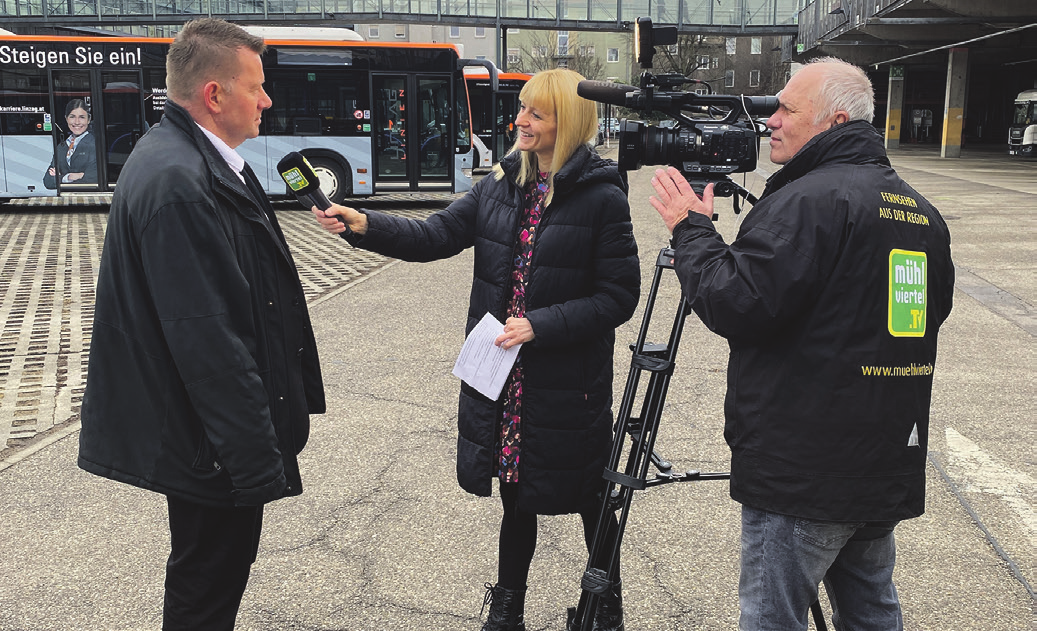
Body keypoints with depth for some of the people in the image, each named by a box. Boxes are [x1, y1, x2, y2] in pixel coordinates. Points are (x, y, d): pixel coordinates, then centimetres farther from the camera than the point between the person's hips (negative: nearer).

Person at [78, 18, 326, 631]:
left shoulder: (200, 161, 8)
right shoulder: (176, 182, -25)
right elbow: (206, 338, -28)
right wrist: (257, 458, -24)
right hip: (211, 439, -10)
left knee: (226, 555, 23)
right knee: (210, 578, 8)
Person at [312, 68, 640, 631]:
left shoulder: (602, 198, -11)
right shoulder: (501, 184, 6)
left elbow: (618, 297, -11)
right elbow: (437, 236, 0)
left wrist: (539, 326, -19)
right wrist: (364, 225, -15)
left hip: (568, 386, -4)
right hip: (502, 379, 5)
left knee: (589, 500, 12)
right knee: (516, 494, 17)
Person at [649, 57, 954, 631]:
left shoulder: (808, 201, -17)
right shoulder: (923, 212, 11)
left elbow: (738, 306, -22)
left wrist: (690, 229, -8)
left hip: (802, 472, -9)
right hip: (890, 469, 9)